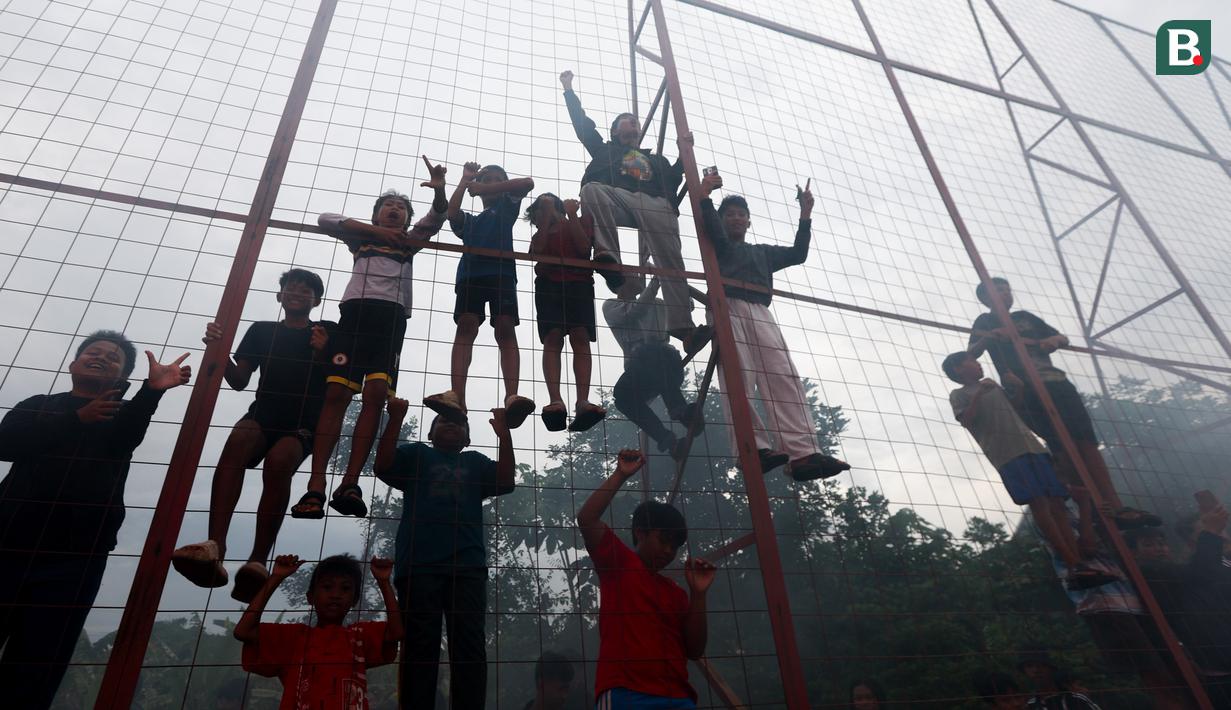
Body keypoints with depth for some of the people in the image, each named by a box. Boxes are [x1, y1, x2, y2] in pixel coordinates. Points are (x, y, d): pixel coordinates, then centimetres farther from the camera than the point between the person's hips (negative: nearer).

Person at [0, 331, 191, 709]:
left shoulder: (125, 414, 12)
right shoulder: (38, 405, 17)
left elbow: (121, 438, -14)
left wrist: (152, 389, -31)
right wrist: (77, 419, -12)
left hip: (75, 556, -1)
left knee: (32, 674, 0)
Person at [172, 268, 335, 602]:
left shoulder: (328, 332, 12)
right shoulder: (261, 330, 19)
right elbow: (239, 381, 14)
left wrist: (323, 354, -12)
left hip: (303, 425, -2)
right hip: (263, 415, 2)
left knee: (279, 460, -35)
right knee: (237, 441, -33)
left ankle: (257, 561, -39)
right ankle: (215, 547, -45)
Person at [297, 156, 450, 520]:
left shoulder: (410, 240, 29)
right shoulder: (361, 237, 27)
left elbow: (436, 218, 14)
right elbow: (326, 220, 13)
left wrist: (439, 190, -7)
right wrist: (376, 230, 8)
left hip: (392, 315, 1)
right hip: (357, 309, 0)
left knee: (377, 394, -16)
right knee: (337, 394, -13)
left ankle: (349, 484, -21)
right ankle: (315, 486, -20)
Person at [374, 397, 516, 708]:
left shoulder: (475, 462, 24)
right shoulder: (417, 453, 22)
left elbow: (506, 481, 7)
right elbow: (383, 465, 3)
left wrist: (504, 434, -4)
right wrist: (395, 419, -7)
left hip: (467, 565, 2)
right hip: (419, 562, -1)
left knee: (470, 646, -4)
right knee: (420, 646, -3)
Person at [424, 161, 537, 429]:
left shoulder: (506, 208, 27)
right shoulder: (469, 220, 32)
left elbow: (528, 183, 12)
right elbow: (451, 213, 10)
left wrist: (487, 189, 9)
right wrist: (465, 180, 21)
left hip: (501, 271, -2)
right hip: (471, 273, 2)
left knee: (505, 329, -18)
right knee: (466, 326, -18)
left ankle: (512, 397, -34)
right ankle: (457, 397, -33)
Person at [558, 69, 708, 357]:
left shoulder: (656, 160, 42)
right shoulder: (605, 149, 39)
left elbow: (672, 180, 24)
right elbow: (582, 124, 31)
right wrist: (569, 90, 31)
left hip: (655, 204, 1)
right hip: (616, 197, -1)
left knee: (669, 259, -26)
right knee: (592, 189, -36)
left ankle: (683, 327, -41)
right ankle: (608, 258, -56)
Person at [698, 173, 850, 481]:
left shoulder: (763, 251, 37)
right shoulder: (718, 246, 26)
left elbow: (798, 254, 25)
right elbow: (714, 233, 2)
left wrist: (805, 216, 18)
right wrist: (704, 197, -9)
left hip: (759, 313, 3)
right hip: (727, 309, -3)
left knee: (783, 376, -16)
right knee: (740, 377, -22)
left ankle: (803, 453, -28)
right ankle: (754, 448, -33)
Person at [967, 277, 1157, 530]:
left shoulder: (1024, 316, 27)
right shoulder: (985, 321, 11)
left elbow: (1063, 338, 28)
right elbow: (971, 353, -3)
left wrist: (1054, 340, 4)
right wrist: (989, 337, -24)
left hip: (1056, 381, 6)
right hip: (1026, 390, -6)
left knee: (1087, 440, -7)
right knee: (1064, 446, -17)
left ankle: (1115, 507, -9)